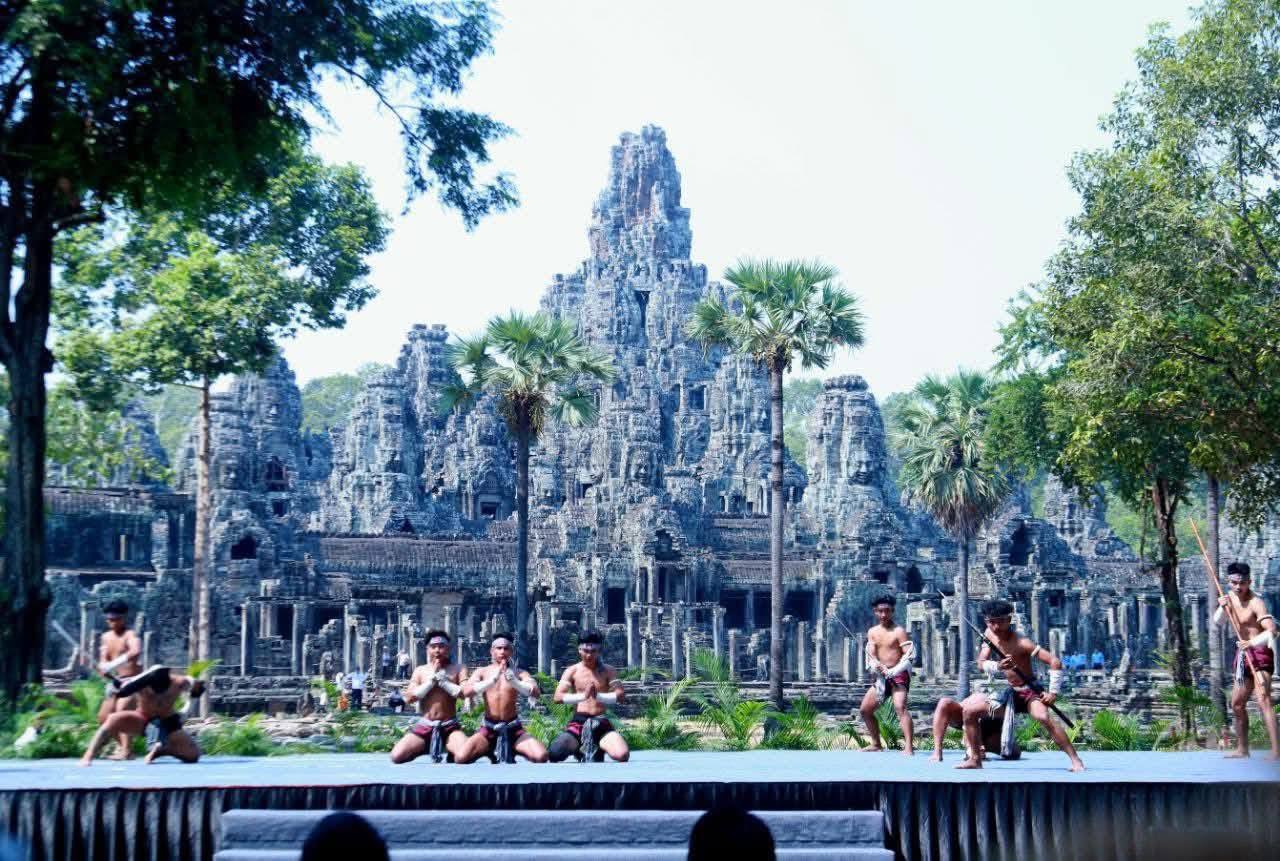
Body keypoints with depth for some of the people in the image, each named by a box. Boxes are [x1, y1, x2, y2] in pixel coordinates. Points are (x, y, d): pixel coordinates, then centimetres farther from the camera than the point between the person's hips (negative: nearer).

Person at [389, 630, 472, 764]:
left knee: (464, 756, -30)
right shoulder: (420, 670, 9)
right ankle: (426, 748, 12)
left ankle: (450, 750, 6)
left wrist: (442, 680, -10)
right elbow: (410, 697, -2)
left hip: (449, 727, -2)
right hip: (424, 726, 2)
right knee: (396, 756, -17)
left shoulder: (458, 669, 3)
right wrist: (432, 679, -8)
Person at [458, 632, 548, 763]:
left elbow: (535, 693, -13)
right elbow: (466, 691, -13)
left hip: (513, 728, 0)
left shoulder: (518, 673, 4)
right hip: (489, 728, 0)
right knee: (461, 757, -23)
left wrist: (513, 680, -29)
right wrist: (492, 680, -26)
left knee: (541, 756, -24)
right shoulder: (482, 672, 5)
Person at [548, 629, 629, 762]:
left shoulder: (608, 671, 6)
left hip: (601, 723, 0)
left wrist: (599, 696, -22)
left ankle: (597, 750, 4)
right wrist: (582, 696, -20)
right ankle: (579, 750, 6)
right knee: (554, 754, -26)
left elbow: (620, 695, -5)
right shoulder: (572, 671, 5)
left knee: (622, 755, -28)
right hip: (578, 722, 0)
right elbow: (558, 697, -6)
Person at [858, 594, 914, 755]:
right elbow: (871, 654, 0)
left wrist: (893, 671, -26)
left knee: (900, 707, -26)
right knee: (865, 709, 10)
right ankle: (876, 744, 24)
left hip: (898, 675, -7)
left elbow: (909, 655, -14)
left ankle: (909, 746, -33)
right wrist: (878, 665, -22)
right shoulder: (872, 632, 11)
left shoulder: (899, 631, -6)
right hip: (880, 676, 7)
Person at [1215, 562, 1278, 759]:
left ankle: (1276, 751, -30)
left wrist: (1252, 642, -46)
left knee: (1263, 700, -22)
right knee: (1237, 704, 15)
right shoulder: (1231, 596, 6)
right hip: (1244, 656, 9)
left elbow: (1271, 631, -30)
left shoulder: (1255, 603, -20)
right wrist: (1223, 608, -14)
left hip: (1260, 654, -9)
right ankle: (1242, 749, 28)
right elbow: (1218, 622, 6)